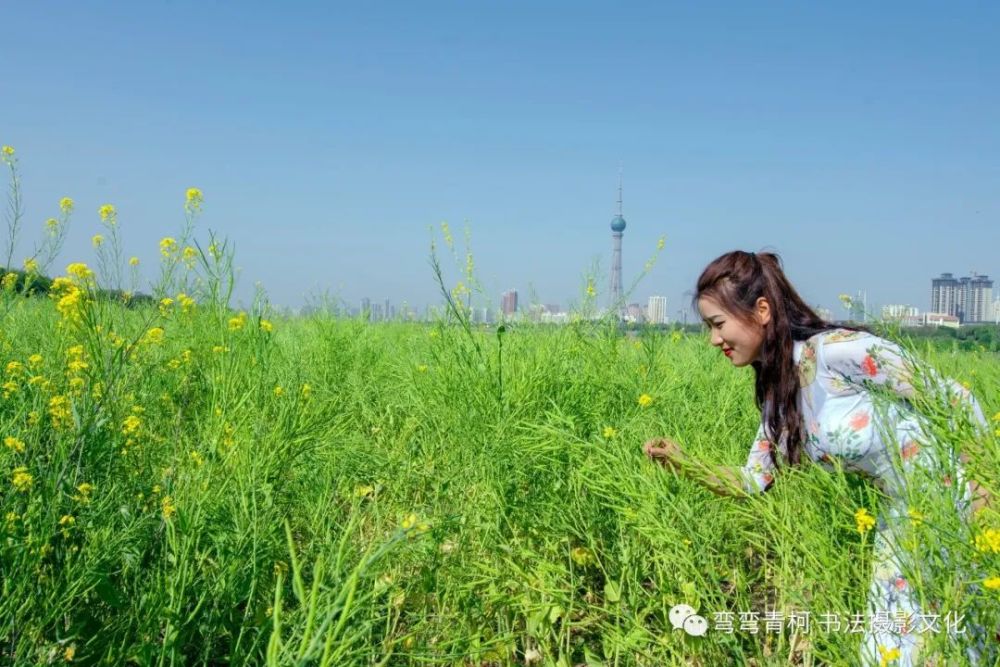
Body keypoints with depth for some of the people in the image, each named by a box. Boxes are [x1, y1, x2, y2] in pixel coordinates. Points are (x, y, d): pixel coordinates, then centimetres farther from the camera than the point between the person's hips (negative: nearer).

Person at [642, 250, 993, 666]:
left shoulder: (837, 352, -24)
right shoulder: (777, 392, 2)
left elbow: (955, 402, -18)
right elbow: (753, 483, 6)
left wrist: (983, 490, -17)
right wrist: (683, 464, -7)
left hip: (954, 500, -7)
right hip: (902, 516, 8)